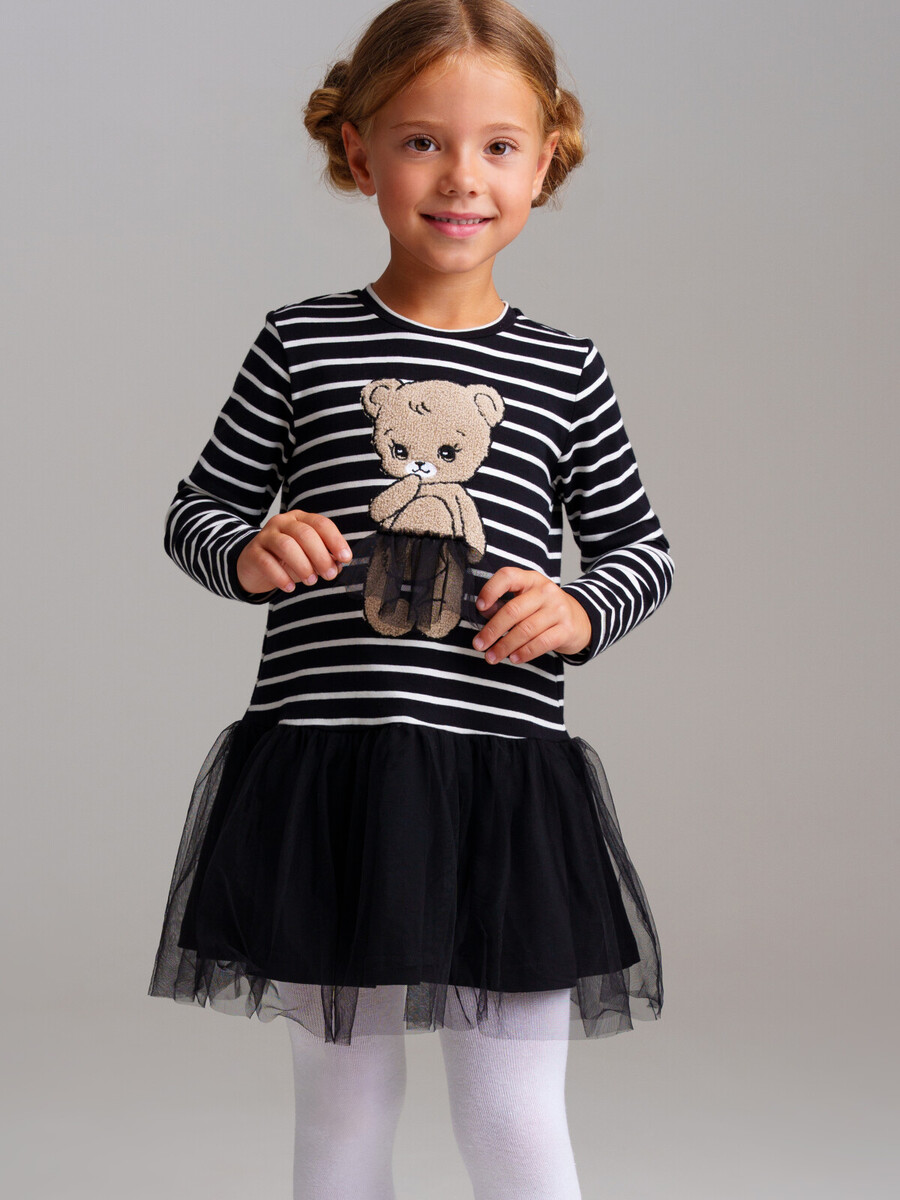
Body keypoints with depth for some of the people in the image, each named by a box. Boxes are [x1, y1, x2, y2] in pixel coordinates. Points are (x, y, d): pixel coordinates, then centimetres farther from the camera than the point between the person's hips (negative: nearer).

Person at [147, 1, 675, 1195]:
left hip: (505, 782, 0)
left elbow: (642, 546, 13)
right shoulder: (300, 342, 3)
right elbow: (198, 508, 11)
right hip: (323, 769, 0)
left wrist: (582, 610, -7)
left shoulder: (565, 370, 5)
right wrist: (248, 553, -10)